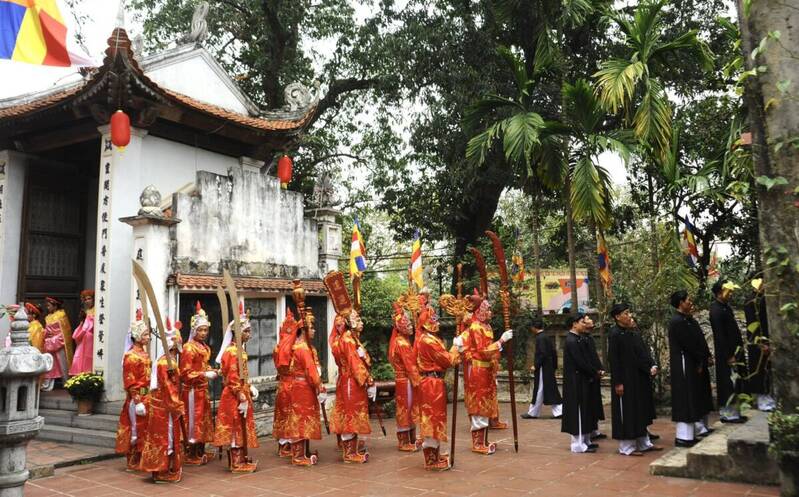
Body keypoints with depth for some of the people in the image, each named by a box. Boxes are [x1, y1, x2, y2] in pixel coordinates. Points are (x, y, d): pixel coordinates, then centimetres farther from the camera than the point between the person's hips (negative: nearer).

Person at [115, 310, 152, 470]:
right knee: (137, 427, 0)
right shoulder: (131, 356, -14)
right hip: (137, 397, -8)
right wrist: (137, 400, -19)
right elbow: (130, 381, -17)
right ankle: (133, 462, 11)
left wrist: (149, 396, 15)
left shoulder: (144, 353, 11)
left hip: (147, 396, 8)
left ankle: (141, 459, 22)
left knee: (144, 427, 13)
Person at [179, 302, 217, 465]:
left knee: (203, 419, 13)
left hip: (202, 390, 8)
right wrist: (205, 375, -22)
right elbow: (185, 373, -18)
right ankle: (191, 455, 9)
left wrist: (212, 371, 6)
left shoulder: (205, 348, 11)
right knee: (193, 420, -1)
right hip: (192, 391, -8)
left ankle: (200, 452, 24)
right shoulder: (189, 348, -15)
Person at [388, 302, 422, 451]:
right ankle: (405, 442, 9)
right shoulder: (402, 343, -18)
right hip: (406, 381, -9)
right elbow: (410, 365, -20)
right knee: (406, 408, -1)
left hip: (406, 380, 9)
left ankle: (410, 439, 26)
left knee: (409, 409, 15)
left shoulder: (402, 340, 12)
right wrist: (417, 381, -16)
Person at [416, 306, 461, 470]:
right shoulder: (429, 340, -19)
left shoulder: (424, 338, 13)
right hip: (433, 383, -11)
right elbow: (446, 360, -14)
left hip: (429, 382, 11)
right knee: (433, 417, -4)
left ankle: (434, 455, 28)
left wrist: (453, 355, 6)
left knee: (432, 417, 17)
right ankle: (432, 460, 4)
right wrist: (455, 349, 2)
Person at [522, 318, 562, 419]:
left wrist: (535, 365, -15)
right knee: (551, 390, 12)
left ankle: (533, 413, 8)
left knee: (539, 390, -1)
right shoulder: (547, 337, 10)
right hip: (549, 368, 9)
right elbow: (553, 352, 13)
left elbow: (542, 354, -22)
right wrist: (554, 365, 17)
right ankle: (558, 411, 12)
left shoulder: (540, 338, -17)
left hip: (543, 369, -9)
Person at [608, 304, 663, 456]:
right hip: (625, 379, -8)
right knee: (626, 413, 1)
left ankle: (644, 443, 28)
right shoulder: (615, 334, -15)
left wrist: (652, 366, -7)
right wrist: (618, 382, -18)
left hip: (639, 377, 8)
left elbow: (643, 351, 10)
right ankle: (626, 447, 12)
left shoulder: (634, 332, 8)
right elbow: (613, 359, -16)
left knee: (641, 411, 16)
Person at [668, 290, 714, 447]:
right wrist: (702, 360, -11)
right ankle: (683, 436, 0)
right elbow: (689, 344, -19)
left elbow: (699, 340, 11)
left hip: (697, 364, 10)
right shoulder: (677, 321, -18)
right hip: (685, 365, -10)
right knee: (686, 399, -5)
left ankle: (701, 428, 31)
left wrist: (707, 357, -1)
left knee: (699, 397, 18)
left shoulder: (689, 320, 12)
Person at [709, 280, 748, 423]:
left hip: (734, 351, 10)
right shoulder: (716, 310, -18)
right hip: (727, 353, -10)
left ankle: (732, 412, 23)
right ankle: (728, 413, 6)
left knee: (733, 383, 14)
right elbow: (720, 336, -20)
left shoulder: (726, 307, 11)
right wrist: (728, 356, -18)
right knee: (729, 383, -3)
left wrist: (739, 349, 14)